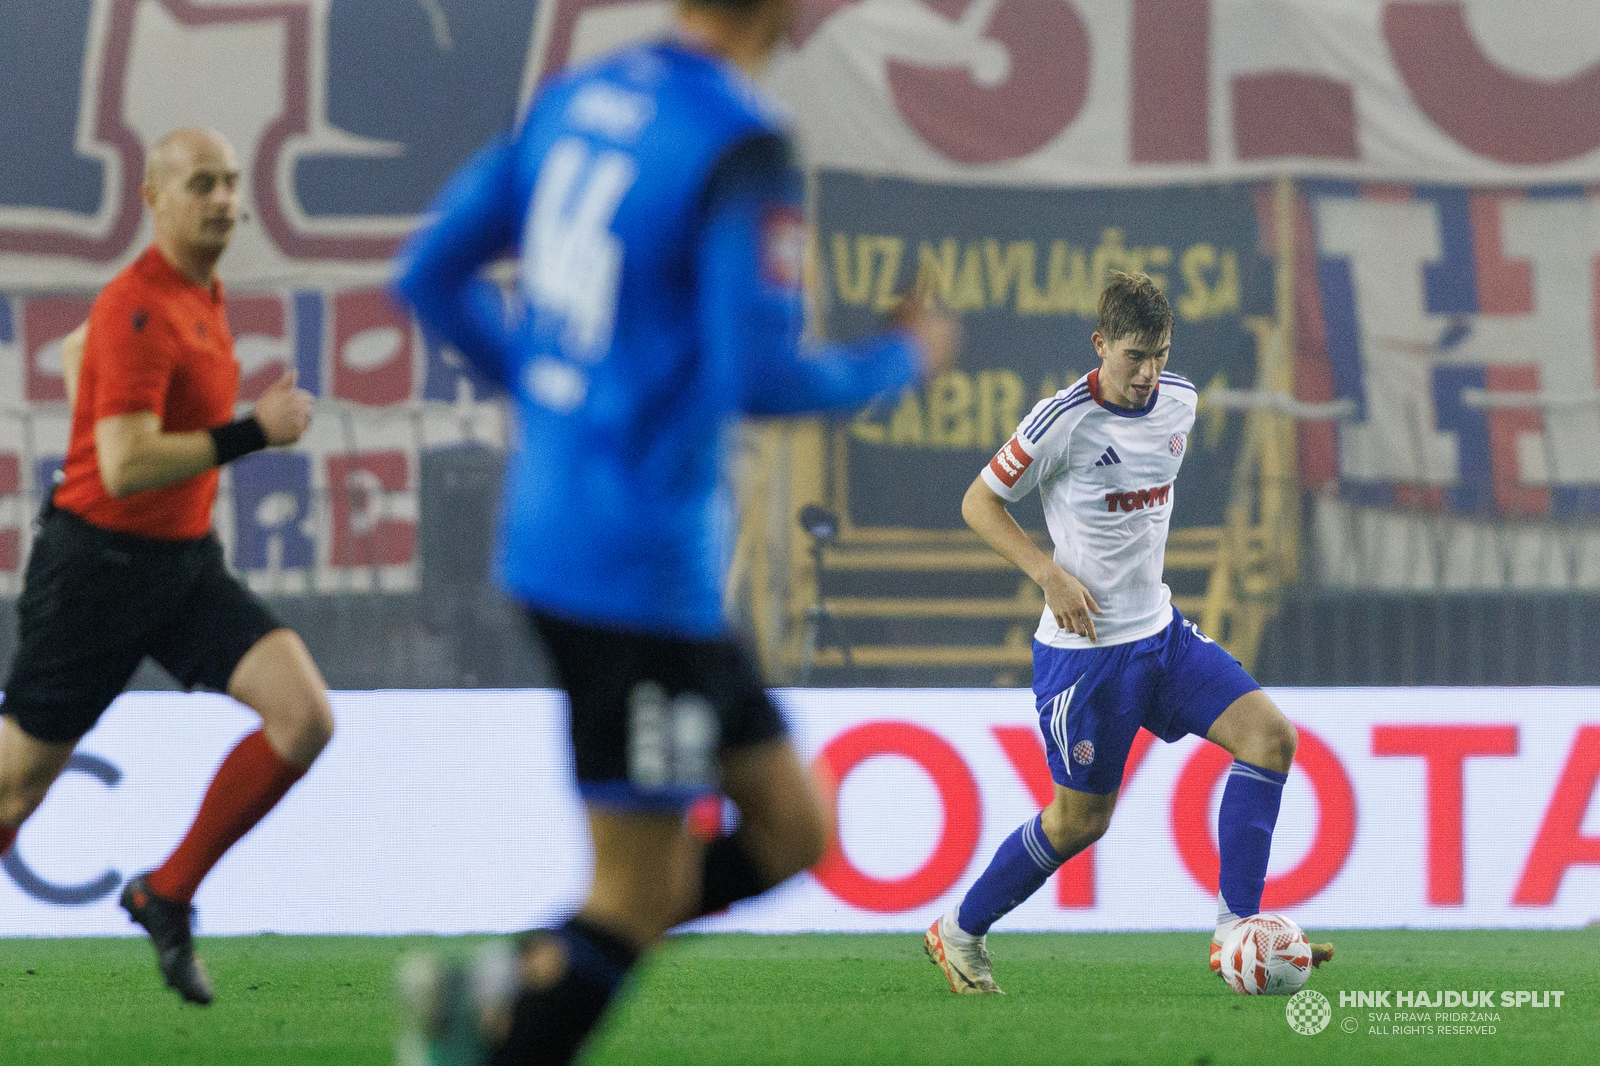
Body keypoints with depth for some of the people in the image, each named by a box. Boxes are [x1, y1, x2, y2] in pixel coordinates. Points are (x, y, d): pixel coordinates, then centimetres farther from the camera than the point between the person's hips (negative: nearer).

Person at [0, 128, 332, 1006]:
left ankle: (165, 896, 1)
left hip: (185, 562, 8)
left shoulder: (201, 295, 9)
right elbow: (124, 468, -27)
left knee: (304, 716, -11)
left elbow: (76, 352, 28)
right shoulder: (138, 310, -19)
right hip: (96, 562, -8)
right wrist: (252, 434, -25)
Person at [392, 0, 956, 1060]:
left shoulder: (575, 98, 8)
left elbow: (431, 275, 12)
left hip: (550, 528, 9)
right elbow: (762, 376, -21)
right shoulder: (742, 147, -16)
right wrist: (905, 361, -3)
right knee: (638, 897, -2)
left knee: (791, 828, 15)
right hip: (645, 565, -9)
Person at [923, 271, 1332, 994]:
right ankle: (958, 933, 23)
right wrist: (1050, 574, -18)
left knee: (1271, 736, -9)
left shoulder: (1180, 402, 2)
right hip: (1085, 645, -7)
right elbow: (979, 503, -9)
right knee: (1081, 820, 2)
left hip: (1160, 630, 7)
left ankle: (1235, 929, -7)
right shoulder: (1063, 423, -18)